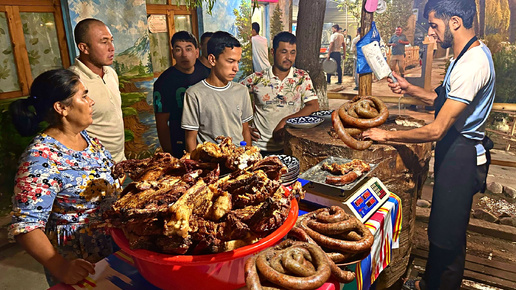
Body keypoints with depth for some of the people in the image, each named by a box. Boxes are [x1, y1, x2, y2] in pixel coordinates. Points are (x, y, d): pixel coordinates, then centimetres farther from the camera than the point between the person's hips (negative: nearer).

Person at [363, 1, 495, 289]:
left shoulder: (471, 65, -26)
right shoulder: (474, 52, 8)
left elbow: (436, 130, -27)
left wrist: (387, 135, -17)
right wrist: (410, 89, 9)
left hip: (460, 155, -10)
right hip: (456, 149, 10)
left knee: (447, 234, 7)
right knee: (440, 227, 22)